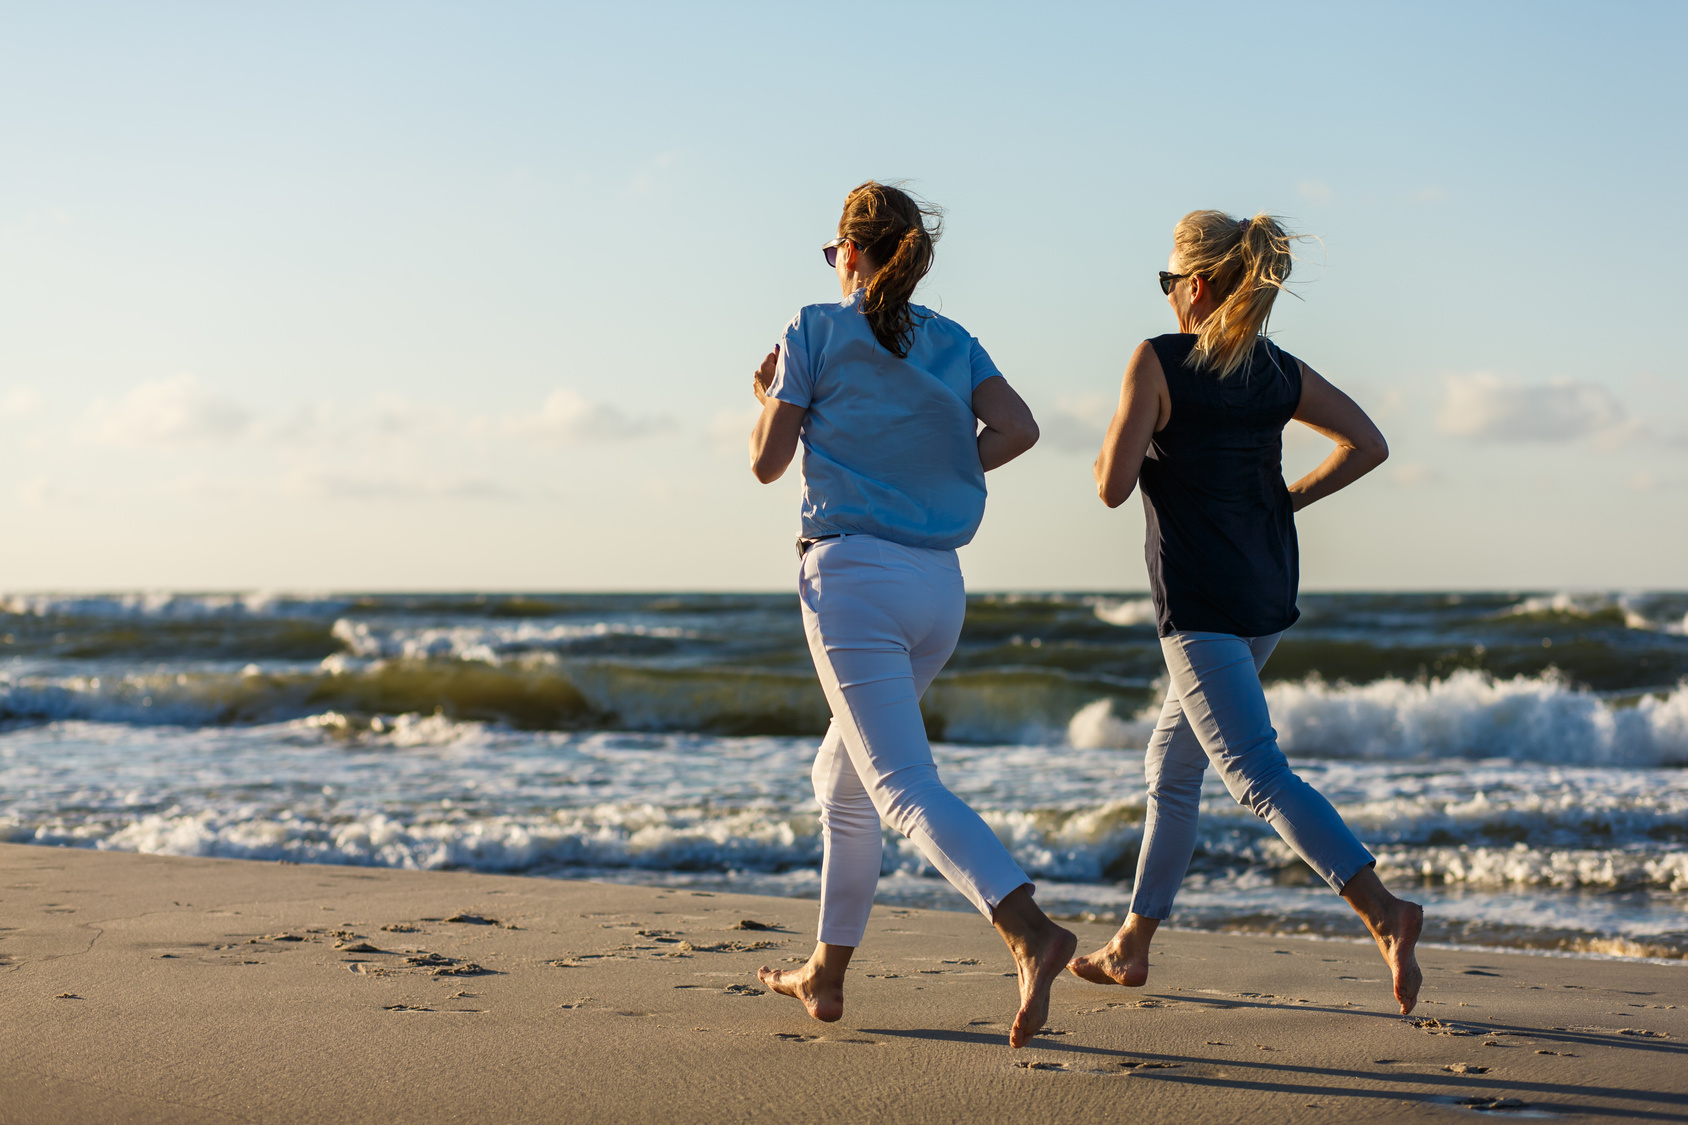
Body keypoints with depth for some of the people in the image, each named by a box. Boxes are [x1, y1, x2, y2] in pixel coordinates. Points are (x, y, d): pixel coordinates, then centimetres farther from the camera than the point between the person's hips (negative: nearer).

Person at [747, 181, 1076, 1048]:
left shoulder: (817, 331, 0)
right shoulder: (952, 341, 12)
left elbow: (767, 463, 0)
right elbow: (1018, 428, -3)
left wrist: (767, 399, 20)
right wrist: (941, 475, 12)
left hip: (851, 574, -6)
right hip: (939, 586, 6)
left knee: (905, 788, -14)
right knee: (842, 775, 21)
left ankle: (1030, 932, -34)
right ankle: (826, 974, 26)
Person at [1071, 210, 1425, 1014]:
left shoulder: (1158, 362, -11)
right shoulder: (1280, 372, 7)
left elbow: (1114, 486, -15)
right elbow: (1368, 445, 6)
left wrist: (1107, 452, 7)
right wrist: (1285, 502, 12)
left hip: (1199, 600, -8)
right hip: (1268, 592, 8)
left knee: (1257, 774, -11)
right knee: (1171, 763, 18)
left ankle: (1385, 912, -25)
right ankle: (1132, 946, 26)